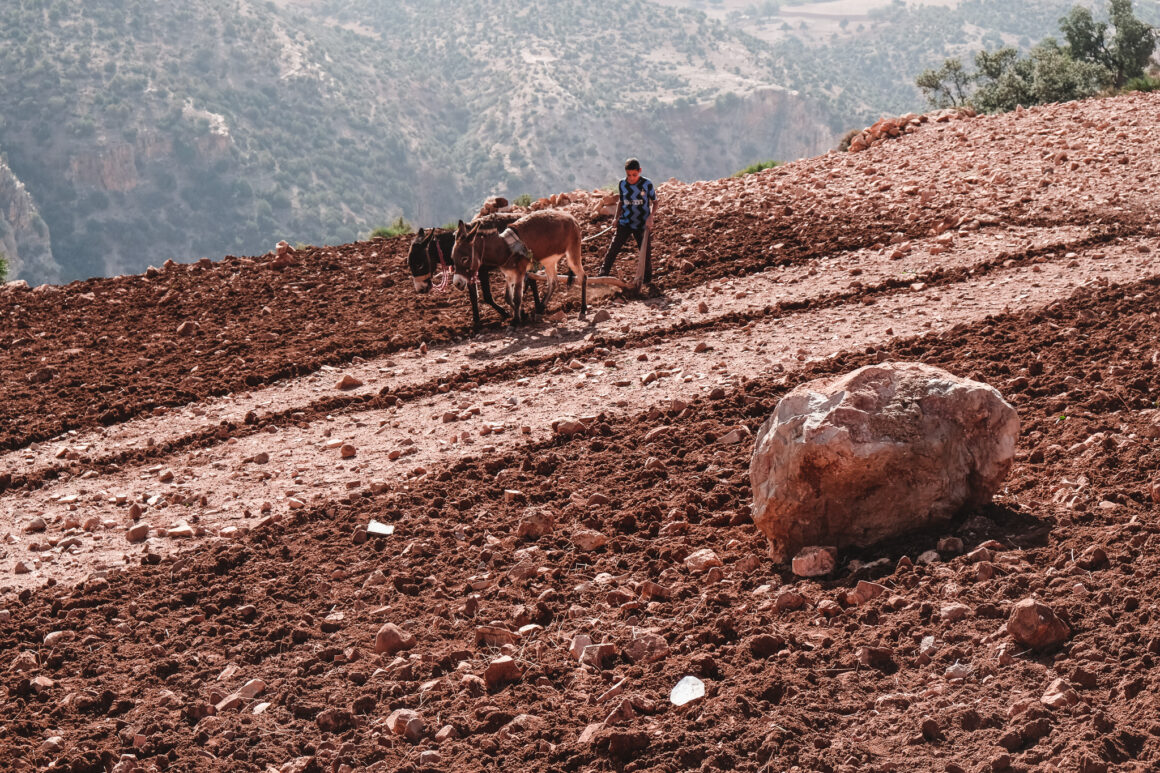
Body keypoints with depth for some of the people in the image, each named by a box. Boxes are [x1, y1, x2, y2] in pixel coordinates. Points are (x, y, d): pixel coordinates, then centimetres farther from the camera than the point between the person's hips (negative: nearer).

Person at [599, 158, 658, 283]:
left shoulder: (647, 184, -10)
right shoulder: (622, 184, -2)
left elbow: (654, 202, -1)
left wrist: (651, 217, -16)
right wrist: (617, 217, 4)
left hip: (642, 225, -2)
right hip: (625, 223, 2)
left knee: (646, 251, 7)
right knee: (614, 247, -5)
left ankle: (647, 277, 27)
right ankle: (604, 272, 7)